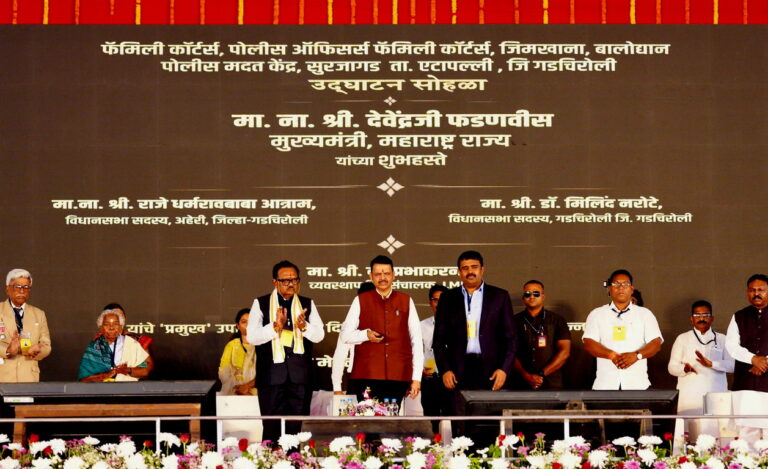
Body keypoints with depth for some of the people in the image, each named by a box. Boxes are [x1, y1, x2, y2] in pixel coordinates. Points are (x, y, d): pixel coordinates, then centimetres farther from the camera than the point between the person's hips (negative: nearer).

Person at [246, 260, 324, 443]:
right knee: (271, 428, 1)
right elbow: (252, 337, -5)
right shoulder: (261, 304, 4)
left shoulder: (307, 304, 11)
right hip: (272, 375, -2)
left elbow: (319, 335, 4)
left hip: (300, 375, 2)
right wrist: (276, 326, -20)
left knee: (298, 427, 3)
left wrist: (304, 326, -17)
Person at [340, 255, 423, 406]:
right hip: (366, 376, -1)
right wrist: (366, 335, -13)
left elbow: (416, 341, 10)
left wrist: (416, 378, 3)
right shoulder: (360, 301, 9)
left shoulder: (406, 302, 12)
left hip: (398, 376, 1)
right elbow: (345, 335, 8)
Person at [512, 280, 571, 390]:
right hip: (522, 384, 0)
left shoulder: (557, 320, 9)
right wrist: (526, 375, -11)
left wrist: (542, 374, -7)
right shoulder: (516, 321, 10)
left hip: (551, 384, 0)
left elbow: (564, 352, 2)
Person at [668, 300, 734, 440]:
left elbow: (732, 365, 3)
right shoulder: (683, 339, 15)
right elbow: (672, 367, 9)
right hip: (689, 396, 0)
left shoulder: (722, 339, 15)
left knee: (714, 435, -11)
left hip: (716, 396, 0)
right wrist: (684, 368, -13)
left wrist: (711, 364, -14)